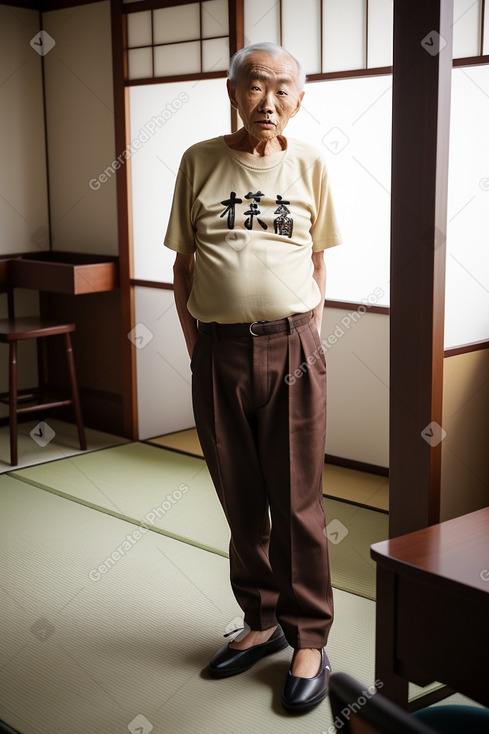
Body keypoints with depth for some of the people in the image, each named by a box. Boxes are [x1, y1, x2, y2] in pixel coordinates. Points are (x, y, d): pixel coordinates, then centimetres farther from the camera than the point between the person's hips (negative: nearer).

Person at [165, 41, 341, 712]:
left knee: (297, 504, 3)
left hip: (290, 349, -1)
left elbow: (317, 263, 10)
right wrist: (197, 348, 3)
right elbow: (183, 265, 7)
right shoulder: (199, 162, 4)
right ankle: (262, 623, 29)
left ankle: (309, 639, 18)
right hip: (218, 350, 2)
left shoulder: (309, 164, 4)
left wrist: (304, 340, 3)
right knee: (242, 501, 12)